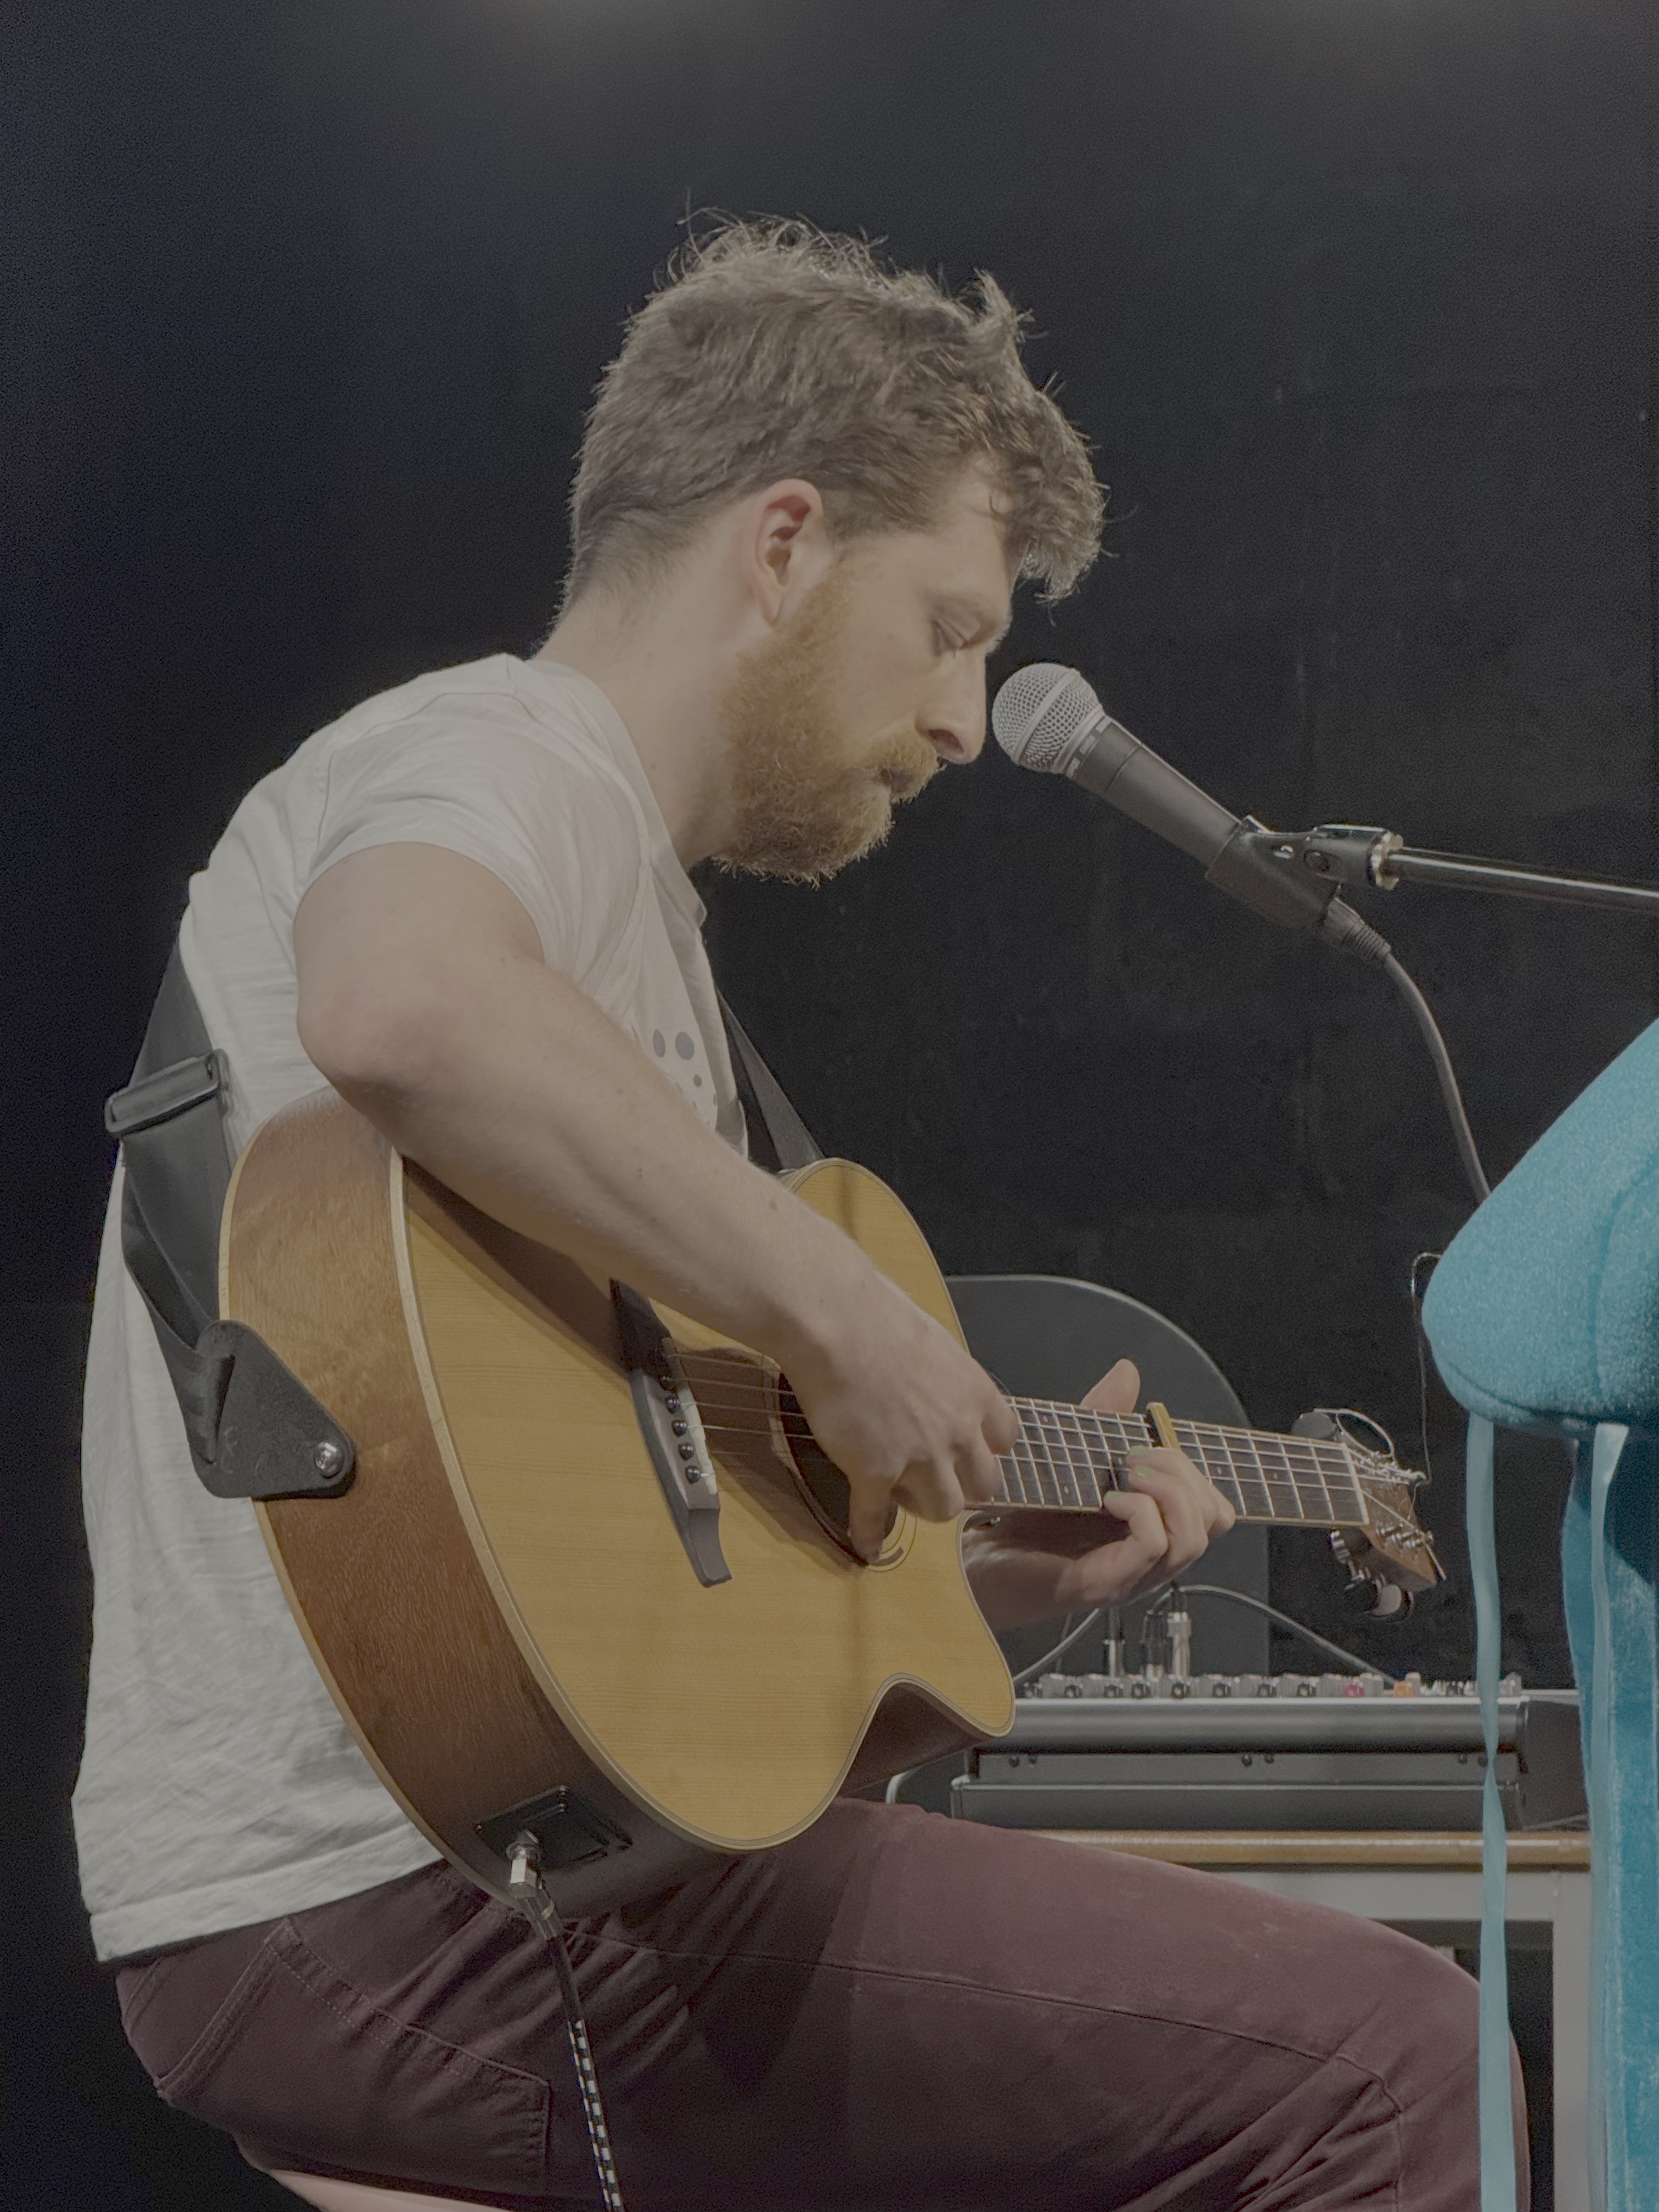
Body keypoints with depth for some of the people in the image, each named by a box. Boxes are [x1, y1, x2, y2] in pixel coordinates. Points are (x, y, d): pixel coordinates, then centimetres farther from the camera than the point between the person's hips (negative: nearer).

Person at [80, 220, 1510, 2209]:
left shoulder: (614, 870, 24)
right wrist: (839, 1317, -26)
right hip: (397, 1905, -11)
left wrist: (994, 1568, 16)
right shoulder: (501, 757, -7)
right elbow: (402, 1003, -34)